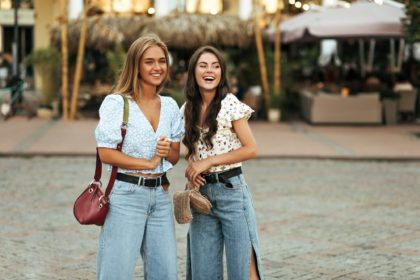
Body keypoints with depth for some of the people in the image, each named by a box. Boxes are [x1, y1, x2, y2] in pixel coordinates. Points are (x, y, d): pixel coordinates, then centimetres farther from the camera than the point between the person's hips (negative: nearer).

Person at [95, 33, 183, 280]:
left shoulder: (170, 106, 10)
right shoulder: (116, 103, -7)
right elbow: (106, 153, -12)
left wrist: (167, 151, -9)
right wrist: (149, 163, -11)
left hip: (161, 195, 6)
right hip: (126, 195, -5)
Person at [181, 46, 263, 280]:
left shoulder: (230, 105, -7)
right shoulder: (188, 109, 9)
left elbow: (251, 149, -9)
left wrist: (208, 162, -12)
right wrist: (191, 168, -1)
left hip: (230, 190, -5)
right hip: (202, 193, 5)